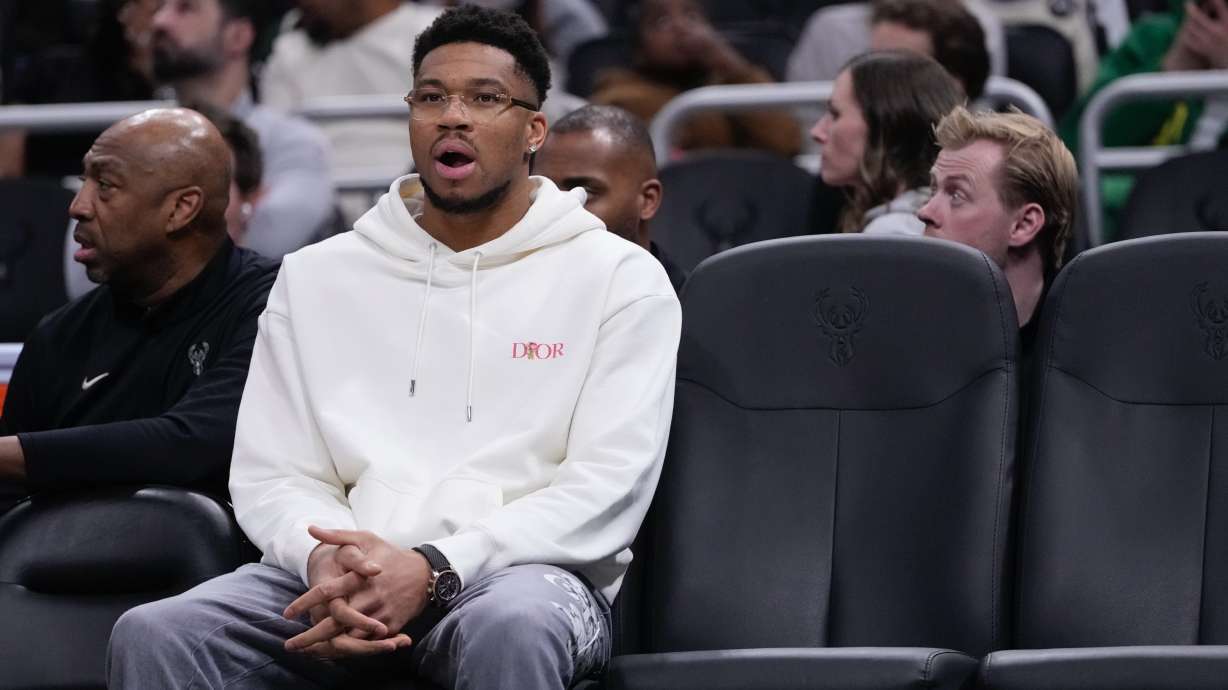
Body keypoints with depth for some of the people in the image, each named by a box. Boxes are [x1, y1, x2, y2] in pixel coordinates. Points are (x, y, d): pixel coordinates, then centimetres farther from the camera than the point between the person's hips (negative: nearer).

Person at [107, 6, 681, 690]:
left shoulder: (622, 279, 8)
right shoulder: (316, 276, 18)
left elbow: (608, 485, -3)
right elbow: (271, 474, 12)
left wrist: (433, 570, -17)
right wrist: (326, 558, -13)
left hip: (526, 568, -3)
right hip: (348, 578, 3)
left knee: (508, 627, -42)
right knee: (154, 633, -27)